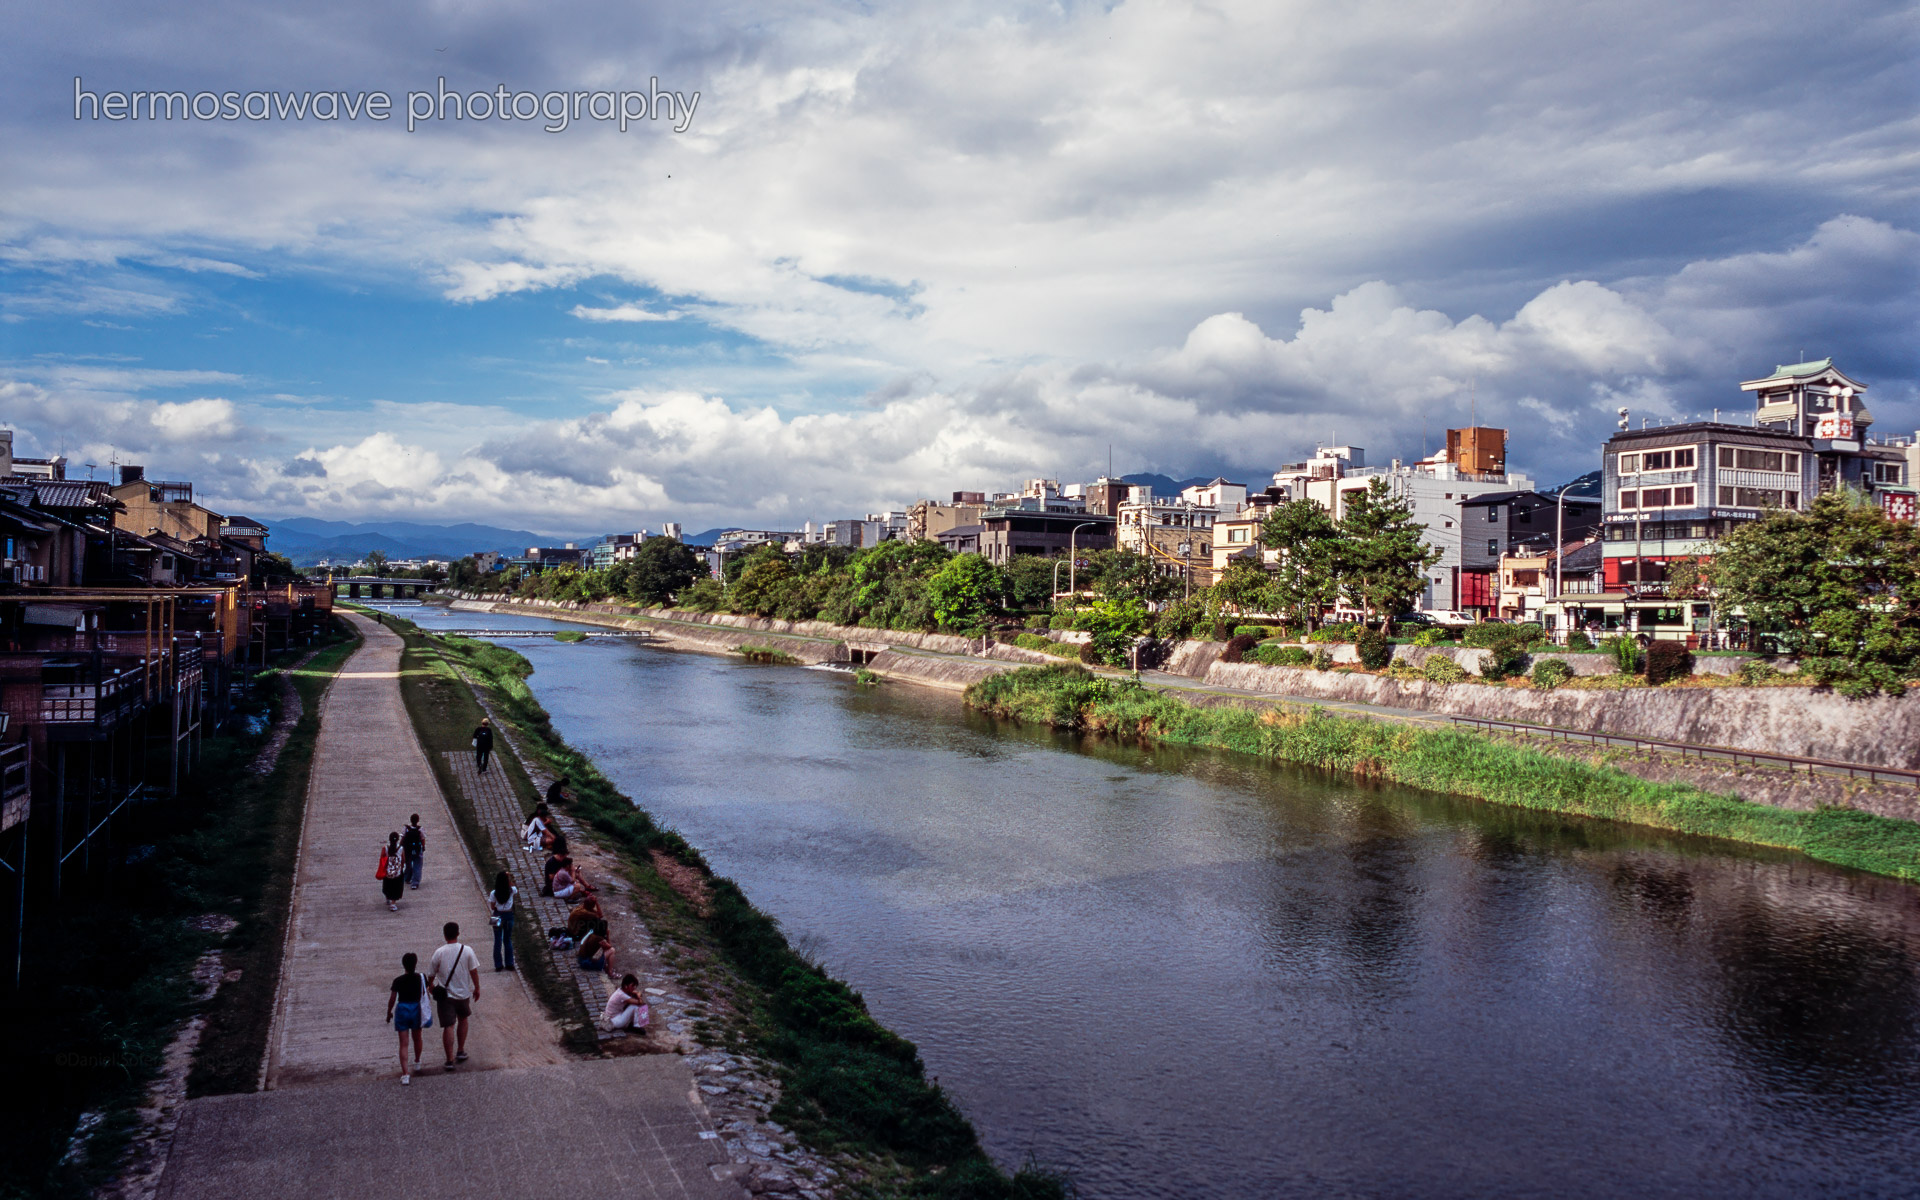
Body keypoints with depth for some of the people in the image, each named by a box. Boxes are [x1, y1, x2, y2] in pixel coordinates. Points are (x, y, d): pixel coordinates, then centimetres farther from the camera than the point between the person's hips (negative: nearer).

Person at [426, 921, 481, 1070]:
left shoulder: (439, 953, -11)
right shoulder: (467, 951, -10)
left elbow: (431, 973, 0)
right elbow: (474, 971, -5)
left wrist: (430, 985, 21)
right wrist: (477, 988, 8)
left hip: (445, 995, -1)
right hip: (463, 993, 1)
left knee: (448, 1026, 1)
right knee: (462, 1019, 24)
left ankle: (450, 1059, 0)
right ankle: (461, 1051, 26)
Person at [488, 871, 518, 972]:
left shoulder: (494, 893, -14)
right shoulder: (511, 891, -12)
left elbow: (492, 907, -7)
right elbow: (517, 892, 12)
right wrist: (510, 879, 4)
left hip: (498, 916, -1)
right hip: (508, 915, 1)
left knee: (498, 941, 9)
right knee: (508, 940, 15)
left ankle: (498, 965, 12)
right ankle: (509, 964, 18)